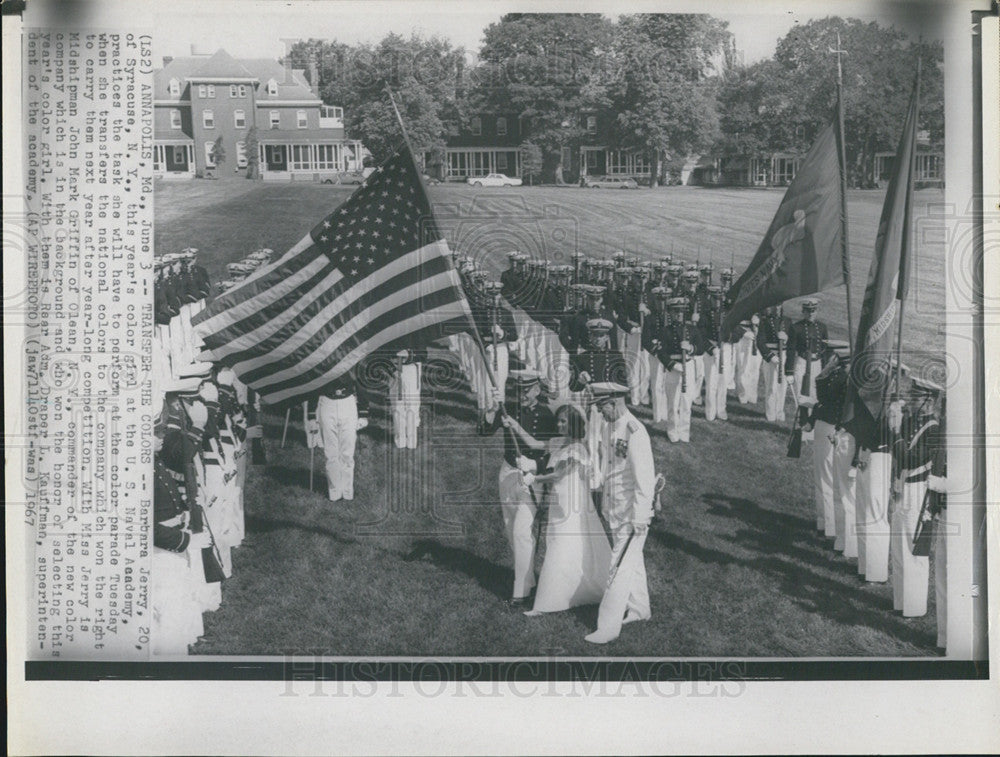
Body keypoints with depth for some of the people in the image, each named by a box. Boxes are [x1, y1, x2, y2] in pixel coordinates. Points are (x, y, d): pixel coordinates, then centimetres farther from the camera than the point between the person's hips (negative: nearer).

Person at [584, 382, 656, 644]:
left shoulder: (635, 432, -21)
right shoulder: (609, 428, 7)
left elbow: (645, 478, -22)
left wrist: (640, 517, -21)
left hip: (631, 513, -9)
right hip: (613, 510, 9)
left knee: (620, 567, -5)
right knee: (632, 561, 21)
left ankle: (608, 627, -1)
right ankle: (639, 609, 37)